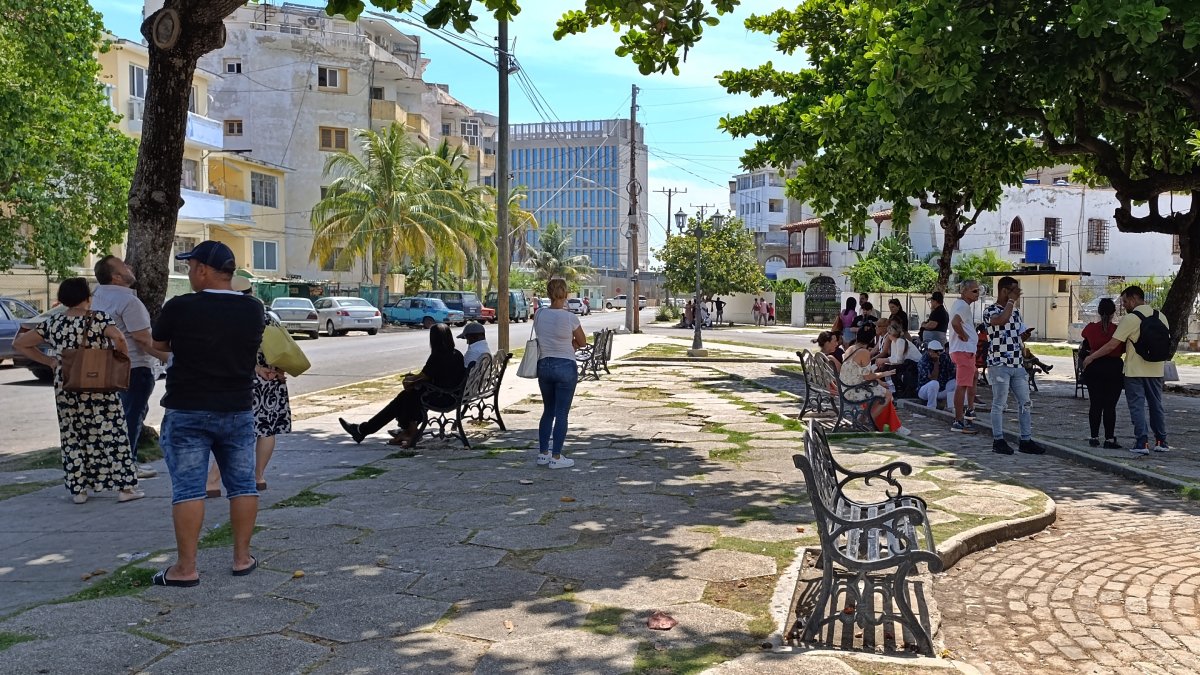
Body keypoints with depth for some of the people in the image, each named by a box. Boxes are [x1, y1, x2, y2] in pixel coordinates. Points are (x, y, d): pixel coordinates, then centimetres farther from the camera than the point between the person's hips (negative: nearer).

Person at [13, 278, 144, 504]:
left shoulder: (52, 323, 6)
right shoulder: (98, 318, -8)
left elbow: (19, 344, 9)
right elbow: (118, 338, -25)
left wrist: (50, 362, 9)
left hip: (66, 388, 4)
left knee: (72, 436, 12)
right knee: (111, 434, 3)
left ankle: (78, 489, 15)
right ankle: (124, 487, 6)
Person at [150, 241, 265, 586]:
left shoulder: (179, 308, -12)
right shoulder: (253, 309, -1)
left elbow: (158, 345, 5)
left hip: (187, 412, -3)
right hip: (238, 411, 4)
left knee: (187, 489, 0)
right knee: (242, 484, 11)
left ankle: (186, 568, 3)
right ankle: (242, 558, 16)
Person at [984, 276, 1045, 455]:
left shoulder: (1016, 311, 17)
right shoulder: (990, 311, -6)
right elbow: (1001, 320, -29)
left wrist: (1024, 335, 1)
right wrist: (1011, 300, -16)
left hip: (1017, 364, 7)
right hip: (999, 364, -7)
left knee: (1025, 403, 6)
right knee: (999, 403, -1)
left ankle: (1026, 440, 12)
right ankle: (998, 440, 6)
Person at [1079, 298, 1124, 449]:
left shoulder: (1091, 329, -4)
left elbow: (1084, 350, 2)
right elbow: (1124, 349, 1)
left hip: (1094, 370, 2)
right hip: (1114, 369, -2)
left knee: (1095, 404, 8)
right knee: (1110, 406, 1)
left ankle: (1094, 437, 10)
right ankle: (1109, 439, 1)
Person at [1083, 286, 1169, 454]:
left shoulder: (1130, 318, -13)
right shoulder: (1161, 317, 6)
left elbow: (1112, 346, -15)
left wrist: (1091, 357, -5)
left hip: (1135, 371, -6)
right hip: (1156, 370, 6)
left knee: (1137, 407, 0)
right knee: (1156, 406, 15)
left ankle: (1142, 443, -5)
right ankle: (1161, 442, 19)